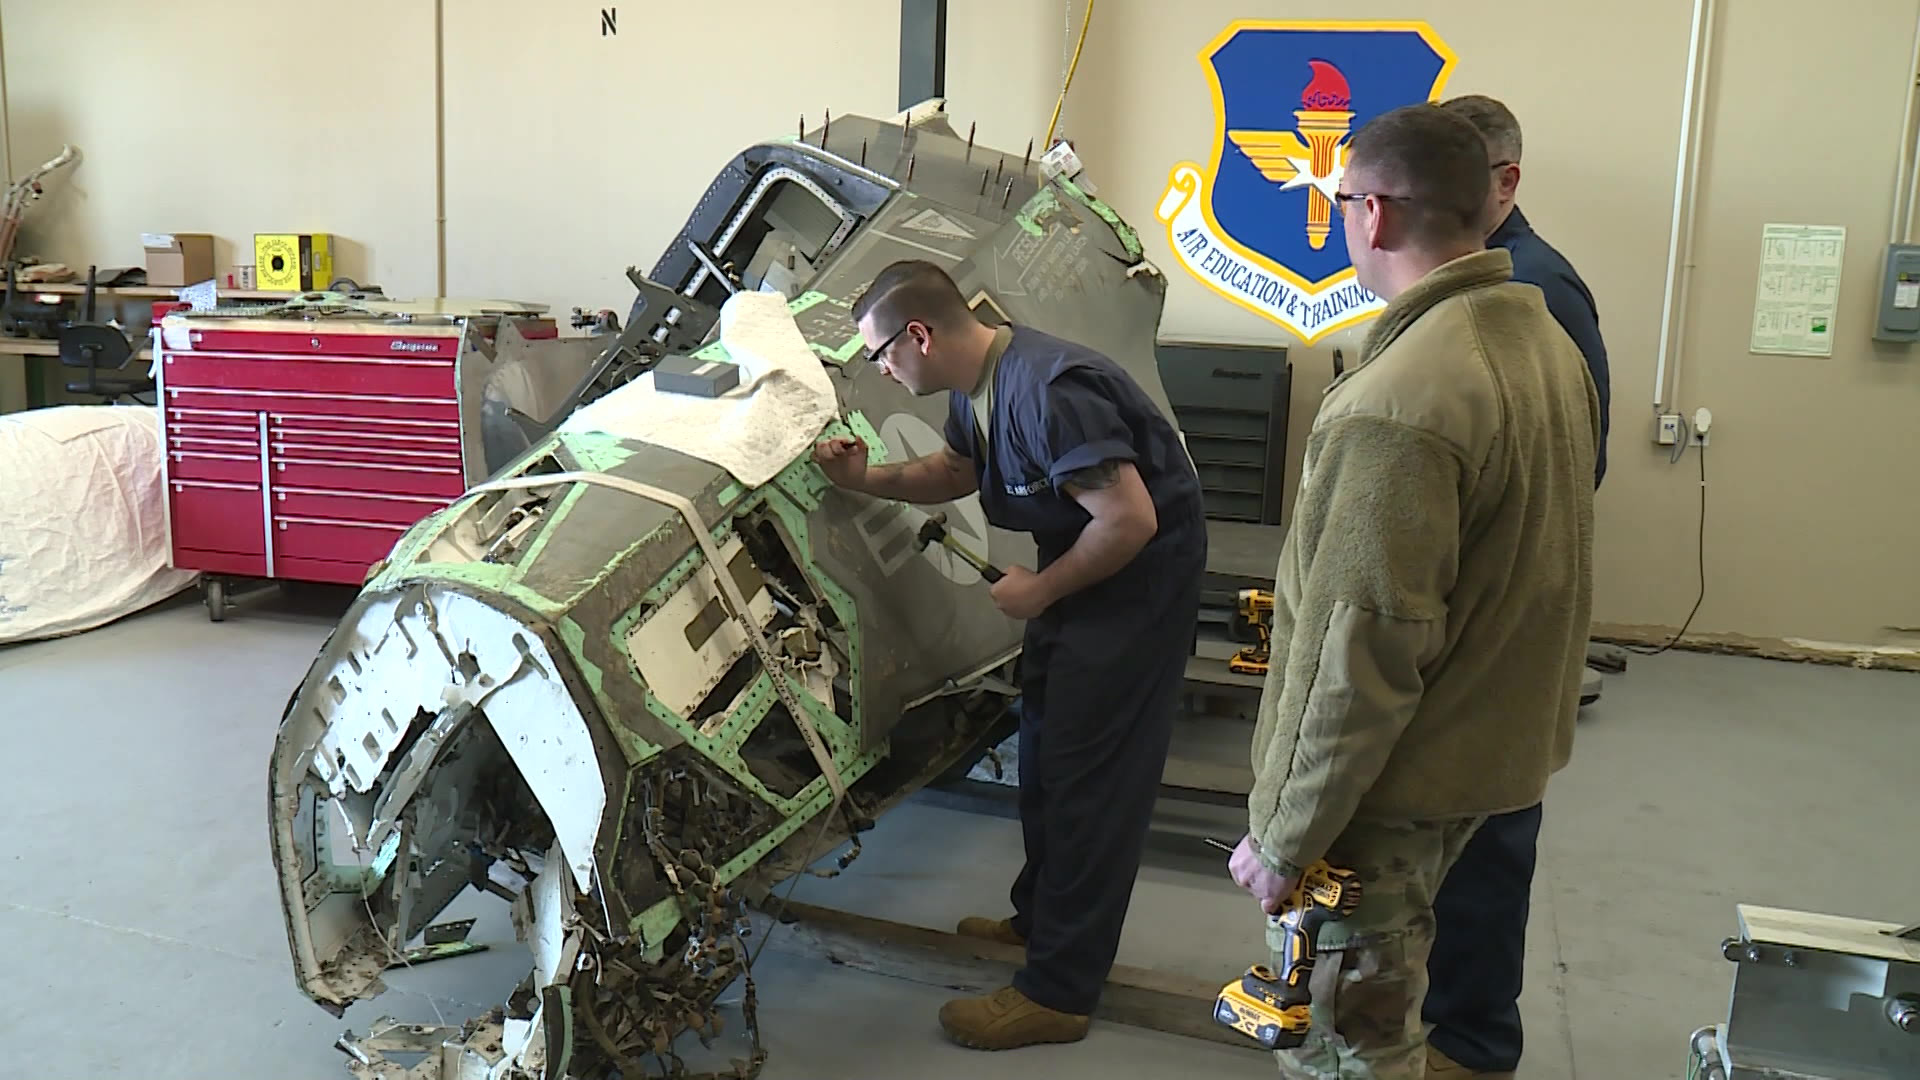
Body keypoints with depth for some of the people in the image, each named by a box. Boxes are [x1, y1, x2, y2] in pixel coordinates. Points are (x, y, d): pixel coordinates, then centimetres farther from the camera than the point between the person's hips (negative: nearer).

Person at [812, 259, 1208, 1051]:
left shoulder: (1047, 390, -29)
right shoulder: (975, 387, 1)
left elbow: (1131, 519, -30)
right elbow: (956, 471, 19)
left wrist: (1039, 590, -17)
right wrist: (867, 480, 2)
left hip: (1140, 573, -10)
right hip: (1079, 565, 10)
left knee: (1087, 775, -6)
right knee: (1043, 747, 19)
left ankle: (1057, 992, 4)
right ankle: (1041, 916, 38)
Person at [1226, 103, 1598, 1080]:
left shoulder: (1399, 403, -27)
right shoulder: (1544, 339, 4)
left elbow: (1363, 654, -26)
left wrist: (1285, 838, -17)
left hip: (1391, 782, -9)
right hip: (1498, 739, 9)